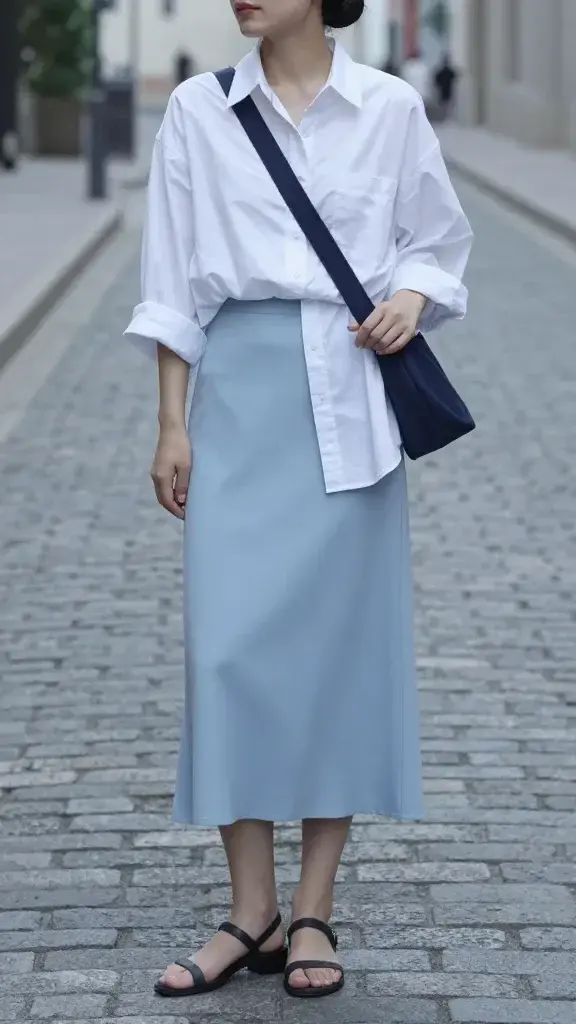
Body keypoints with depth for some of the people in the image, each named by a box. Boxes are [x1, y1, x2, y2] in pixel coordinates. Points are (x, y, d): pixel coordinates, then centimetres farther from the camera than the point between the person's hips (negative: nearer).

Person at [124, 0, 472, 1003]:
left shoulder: (390, 109, 2)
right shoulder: (198, 110, 4)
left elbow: (439, 240, 13)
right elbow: (175, 281, 5)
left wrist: (412, 298, -8)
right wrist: (172, 424, 2)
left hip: (350, 402, 0)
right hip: (240, 391, 1)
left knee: (344, 642, 1)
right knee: (229, 643, -4)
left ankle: (314, 913, 11)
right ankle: (252, 913, 6)